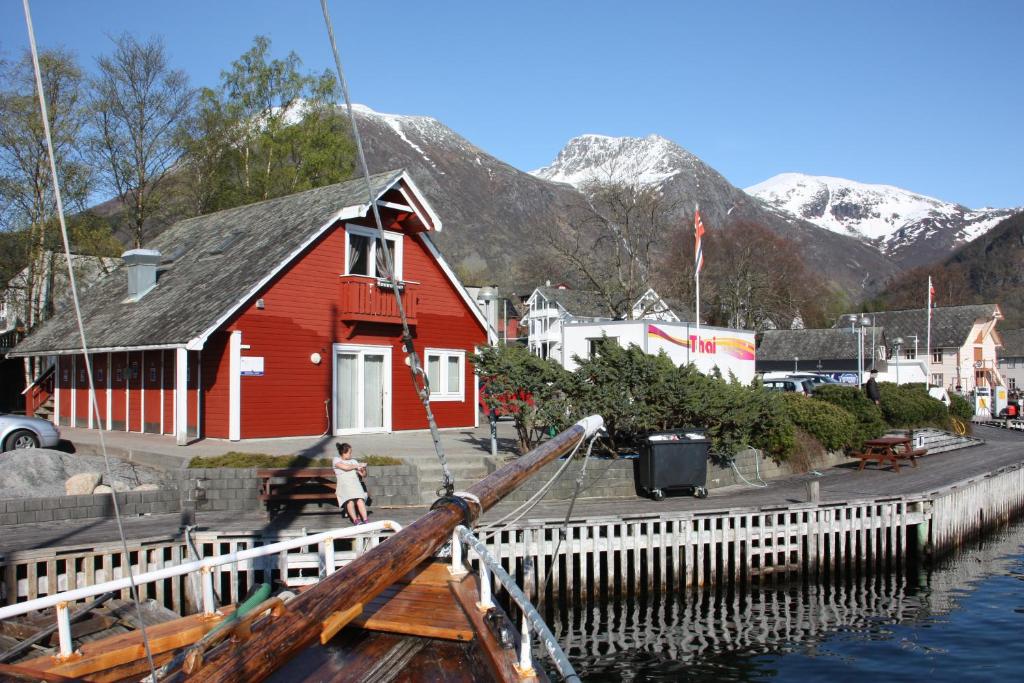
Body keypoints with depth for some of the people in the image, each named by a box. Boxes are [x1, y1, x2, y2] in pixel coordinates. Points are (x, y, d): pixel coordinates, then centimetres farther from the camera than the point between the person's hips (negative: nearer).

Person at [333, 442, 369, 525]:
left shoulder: (353, 461, 24)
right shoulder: (336, 460, 12)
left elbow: (363, 475, 24)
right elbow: (346, 467, -7)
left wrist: (363, 469, 1)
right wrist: (358, 465, 6)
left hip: (355, 484, 3)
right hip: (344, 485, -3)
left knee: (360, 500, -29)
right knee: (350, 501, -34)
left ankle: (365, 520, -36)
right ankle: (355, 520, -34)